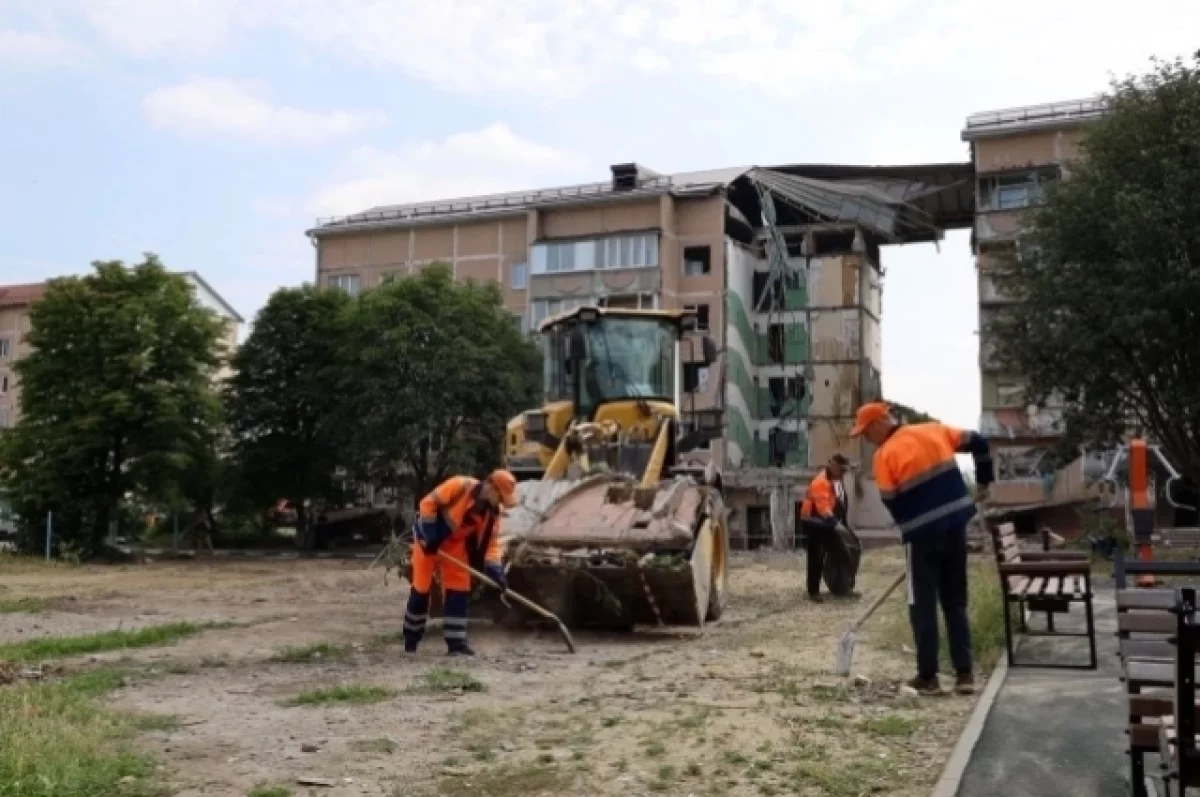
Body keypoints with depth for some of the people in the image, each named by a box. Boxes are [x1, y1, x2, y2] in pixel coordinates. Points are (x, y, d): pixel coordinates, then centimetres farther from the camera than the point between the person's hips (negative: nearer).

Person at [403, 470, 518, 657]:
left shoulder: (492, 512, -9)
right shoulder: (461, 486, -28)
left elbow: (491, 542, -7)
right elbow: (428, 503, -24)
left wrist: (494, 569, -21)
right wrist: (430, 535, -25)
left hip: (455, 542, 6)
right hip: (428, 536, -5)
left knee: (460, 586, -4)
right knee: (421, 586, 1)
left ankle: (456, 642, 1)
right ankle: (410, 639, 19)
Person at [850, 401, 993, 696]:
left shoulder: (884, 455, -7)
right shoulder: (934, 430, 7)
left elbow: (893, 503, -4)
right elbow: (978, 443, 11)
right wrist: (984, 481, 22)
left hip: (923, 535, -5)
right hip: (956, 525, 5)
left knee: (923, 607, 7)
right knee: (956, 603, 14)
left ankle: (928, 677, 9)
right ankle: (965, 673, 13)